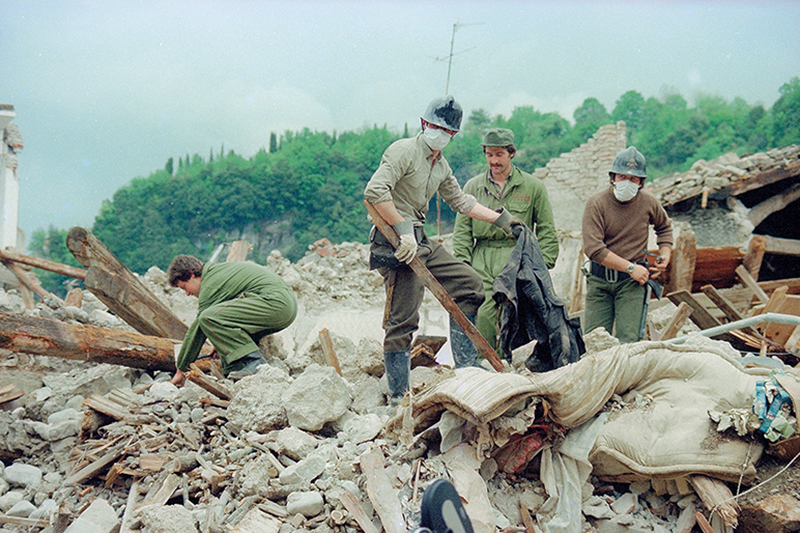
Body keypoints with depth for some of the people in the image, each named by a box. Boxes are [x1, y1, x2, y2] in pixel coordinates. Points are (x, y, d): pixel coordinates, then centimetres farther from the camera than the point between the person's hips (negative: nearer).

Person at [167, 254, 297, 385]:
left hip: (274, 303, -11)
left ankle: (254, 360, -16)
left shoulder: (210, 286, -5)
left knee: (208, 317, -17)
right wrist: (220, 344, 48)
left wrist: (181, 370, 4)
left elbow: (197, 329, -3)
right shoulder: (219, 270, 24)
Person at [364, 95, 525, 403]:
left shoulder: (441, 166, 16)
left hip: (421, 241, 9)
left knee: (468, 283, 11)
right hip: (396, 242, -9)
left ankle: (465, 365, 16)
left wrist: (500, 219, 30)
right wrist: (403, 229, -25)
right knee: (402, 319, -9)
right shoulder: (404, 151, -11)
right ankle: (398, 396, -2)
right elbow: (375, 192, -23)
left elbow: (460, 201, 32)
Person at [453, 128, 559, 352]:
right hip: (481, 261, 2)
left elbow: (547, 230, 11)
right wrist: (463, 266, 1)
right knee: (482, 316, -13)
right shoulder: (473, 187, 14)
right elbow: (462, 230, 13)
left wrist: (542, 265, 0)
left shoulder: (533, 187, 9)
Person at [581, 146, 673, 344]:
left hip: (632, 281, 1)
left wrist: (665, 254, 10)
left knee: (628, 341, -8)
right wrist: (630, 267, -16)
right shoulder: (596, 204, -8)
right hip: (599, 279, -1)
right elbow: (593, 248, -17)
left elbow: (664, 226, 27)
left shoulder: (648, 203, 3)